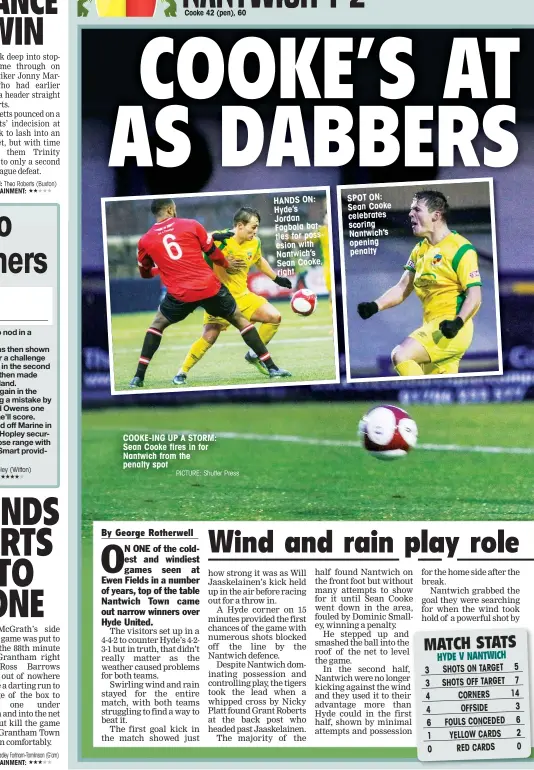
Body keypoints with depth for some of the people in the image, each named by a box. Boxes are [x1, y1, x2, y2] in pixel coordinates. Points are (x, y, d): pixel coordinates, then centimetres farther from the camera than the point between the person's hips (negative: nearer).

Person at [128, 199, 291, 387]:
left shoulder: (145, 241, 6)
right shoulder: (191, 225, 3)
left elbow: (145, 273, 21)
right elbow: (213, 253, 11)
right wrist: (227, 264, 32)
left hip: (180, 295, 0)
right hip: (210, 287, 0)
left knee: (156, 325, 23)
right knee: (240, 320, 17)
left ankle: (139, 377, 13)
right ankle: (272, 368, 15)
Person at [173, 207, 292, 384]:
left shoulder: (255, 243, 2)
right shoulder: (220, 239, -18)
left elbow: (259, 261, 23)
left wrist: (277, 278, 28)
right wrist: (214, 238, -45)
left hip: (243, 296, 6)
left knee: (275, 317, -3)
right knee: (209, 337, -18)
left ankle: (254, 355, 16)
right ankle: (182, 372, 0)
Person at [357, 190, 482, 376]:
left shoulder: (460, 248, -11)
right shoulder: (420, 250, 14)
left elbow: (474, 295, -15)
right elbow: (403, 288, 17)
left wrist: (457, 322, -30)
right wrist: (374, 306, 1)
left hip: (450, 330, -9)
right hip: (432, 326, 9)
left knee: (401, 355, -24)